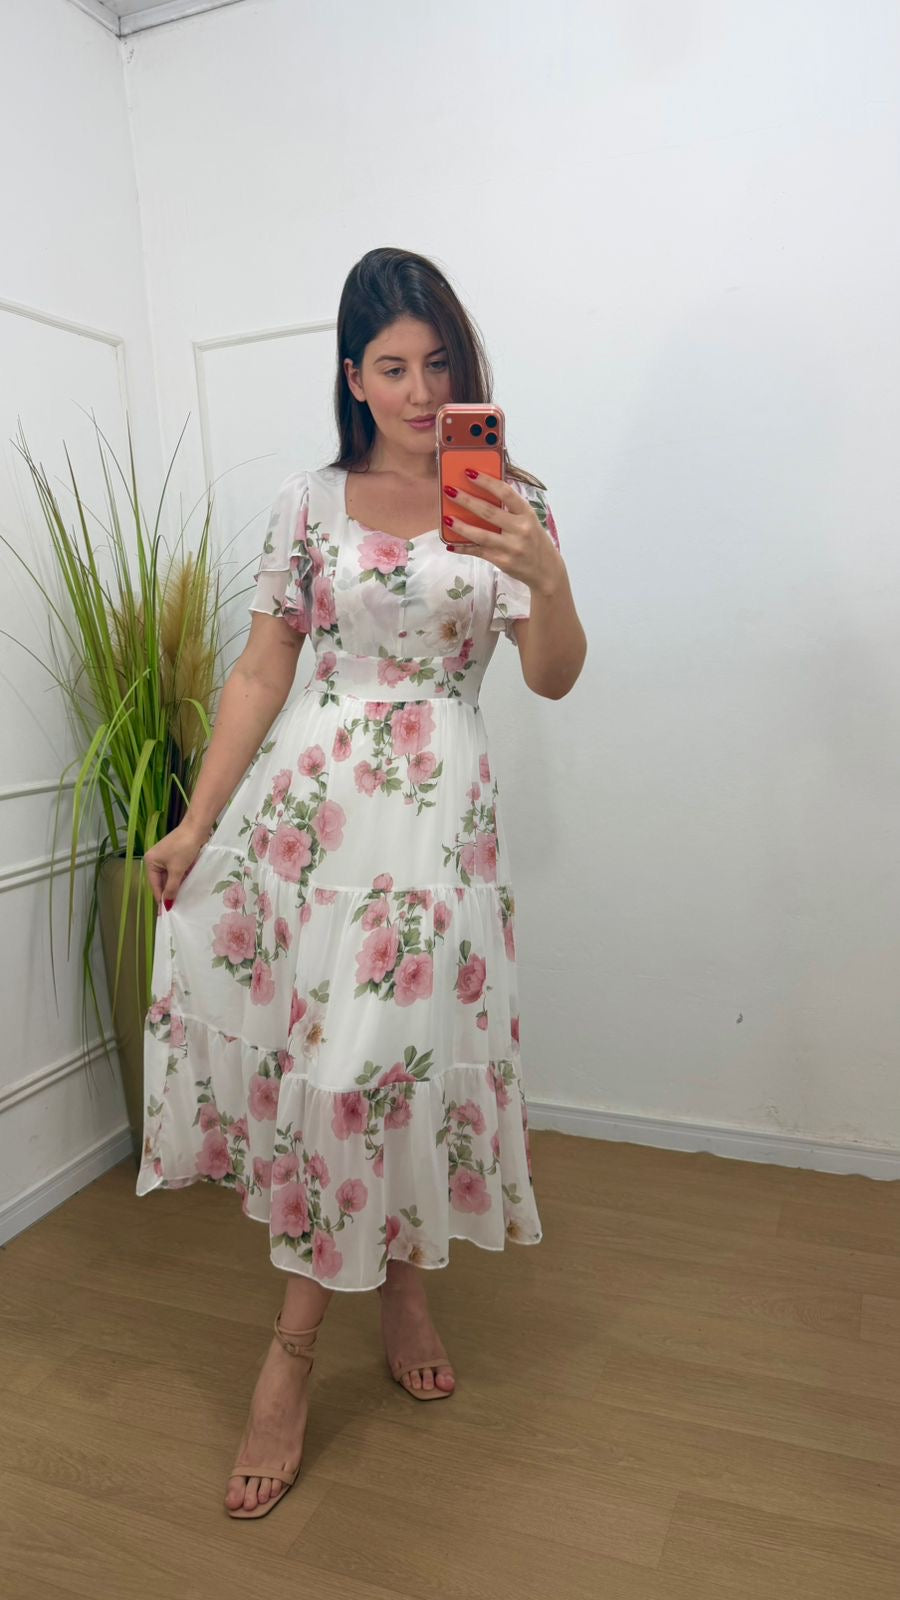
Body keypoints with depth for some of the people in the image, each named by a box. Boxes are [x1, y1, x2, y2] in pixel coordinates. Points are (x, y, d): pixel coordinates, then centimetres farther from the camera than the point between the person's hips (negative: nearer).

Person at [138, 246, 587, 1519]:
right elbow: (261, 672, 7)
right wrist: (196, 824, 4)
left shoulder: (510, 502, 5)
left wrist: (547, 575, -26)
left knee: (378, 1049, -3)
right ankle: (399, 1275, 29)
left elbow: (555, 680, -5)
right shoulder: (310, 501, 7)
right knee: (310, 1037, 2)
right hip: (305, 795, 2)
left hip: (437, 807, -1)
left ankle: (295, 1344, 18)